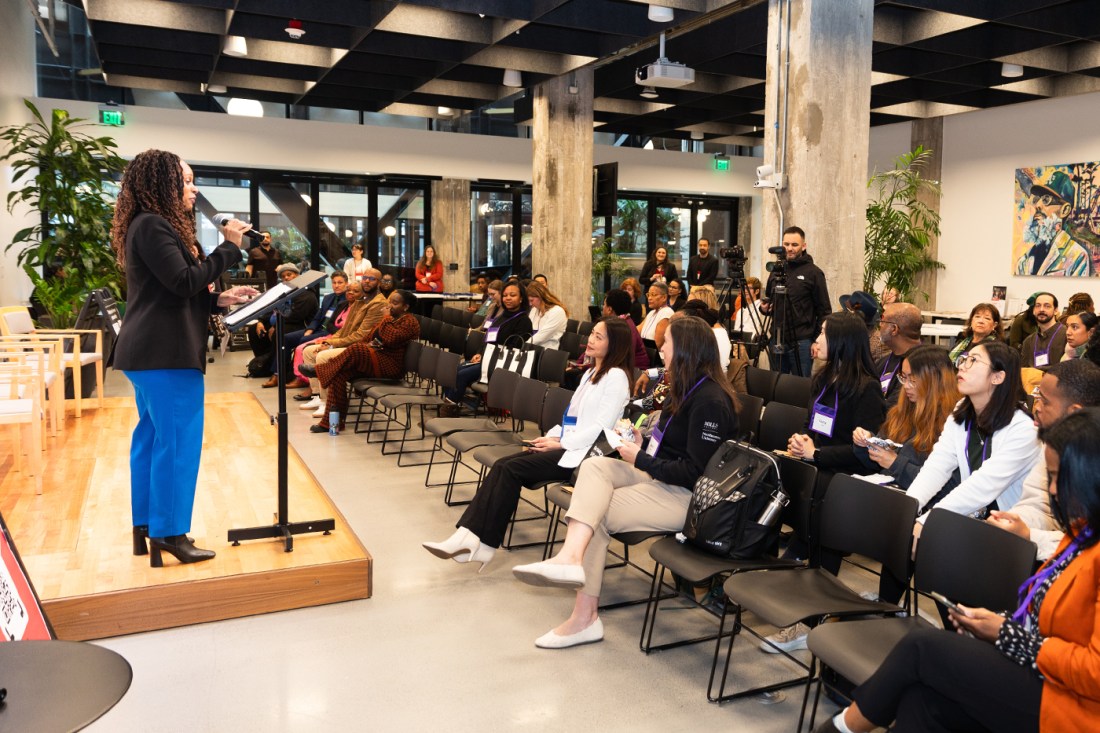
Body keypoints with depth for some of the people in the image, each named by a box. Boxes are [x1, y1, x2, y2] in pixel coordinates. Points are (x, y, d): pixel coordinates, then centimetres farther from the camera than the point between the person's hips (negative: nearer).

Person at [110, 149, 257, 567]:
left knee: (152, 438, 13)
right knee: (177, 441, -7)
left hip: (151, 351, 11)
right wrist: (229, 247, -14)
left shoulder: (155, 225, 20)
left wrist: (219, 300, 8)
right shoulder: (152, 225, -13)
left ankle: (147, 528, 21)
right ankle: (169, 533, -1)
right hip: (166, 354, -11)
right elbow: (184, 283, -21)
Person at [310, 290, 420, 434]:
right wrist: (365, 345, 5)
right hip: (373, 359, 9)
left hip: (390, 365, -9)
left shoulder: (410, 322, -5)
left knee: (356, 350, -32)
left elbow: (390, 338, -23)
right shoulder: (390, 318, 23)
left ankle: (320, 369, -12)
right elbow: (370, 337, 26)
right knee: (338, 374, -15)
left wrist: (386, 318, -11)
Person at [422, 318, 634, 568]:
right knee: (501, 465, -11)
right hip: (565, 444, 8)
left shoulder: (616, 377, -9)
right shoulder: (590, 373, 20)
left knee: (511, 469, -19)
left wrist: (560, 443, -14)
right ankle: (468, 534, -20)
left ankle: (484, 543, -13)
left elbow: (602, 427, -17)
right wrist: (551, 436, 5)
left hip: (582, 453, -8)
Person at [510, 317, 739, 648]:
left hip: (688, 497, -9)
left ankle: (585, 616, -16)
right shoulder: (687, 389, 13)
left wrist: (640, 459, -13)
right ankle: (571, 557, -27)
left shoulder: (710, 401, -17)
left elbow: (695, 473, -20)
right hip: (661, 478, 9)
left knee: (596, 511, -17)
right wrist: (642, 444, 2)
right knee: (595, 465, -14)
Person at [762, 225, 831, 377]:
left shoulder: (813, 273, -3)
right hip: (777, 341, 5)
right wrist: (764, 307, 2)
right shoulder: (775, 271, 11)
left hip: (801, 342, -5)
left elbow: (824, 310, -3)